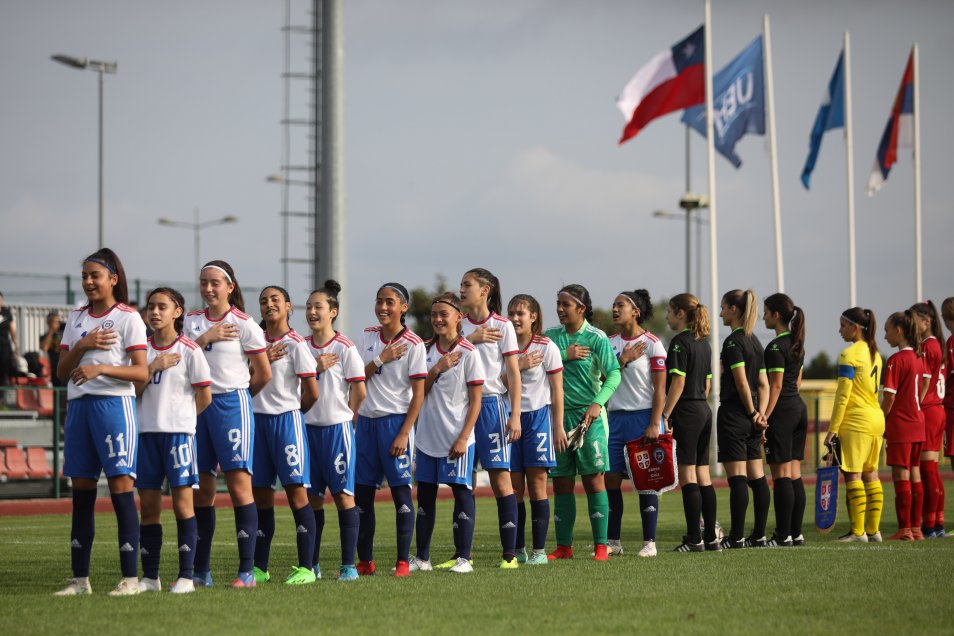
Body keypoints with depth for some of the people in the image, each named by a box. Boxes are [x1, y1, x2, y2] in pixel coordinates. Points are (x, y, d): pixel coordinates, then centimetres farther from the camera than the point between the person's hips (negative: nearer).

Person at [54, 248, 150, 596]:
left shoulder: (128, 318, -2)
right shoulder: (77, 318, 15)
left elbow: (141, 372, -9)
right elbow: (62, 372, 12)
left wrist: (101, 368, -20)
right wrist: (82, 346, -5)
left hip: (114, 405, -6)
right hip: (78, 406, 6)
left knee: (121, 486, -8)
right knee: (81, 490, 6)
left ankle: (130, 577, -7)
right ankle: (80, 578, 9)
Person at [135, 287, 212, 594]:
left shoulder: (189, 350, -3)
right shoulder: (143, 350, 10)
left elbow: (205, 397, 0)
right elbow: (133, 389, 2)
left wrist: (179, 415, 8)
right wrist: (154, 367, -9)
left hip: (178, 431, -4)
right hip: (146, 431, 4)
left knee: (182, 504, -3)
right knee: (148, 506, 5)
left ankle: (186, 575, 0)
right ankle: (150, 576, 11)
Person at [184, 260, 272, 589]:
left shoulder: (244, 324, -4)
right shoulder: (192, 321, 10)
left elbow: (264, 374, -1)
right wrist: (206, 337, -12)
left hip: (232, 404, -5)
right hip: (198, 405, 5)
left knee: (239, 485, -9)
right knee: (202, 488, 7)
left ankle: (247, 571, -8)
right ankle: (201, 571, 12)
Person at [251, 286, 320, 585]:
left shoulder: (295, 344, -7)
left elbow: (311, 394, -7)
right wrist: (262, 360, -9)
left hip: (287, 419, -5)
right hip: (258, 419, 5)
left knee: (296, 491, -6)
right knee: (260, 495, 7)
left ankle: (306, 567, -5)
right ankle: (259, 568, 12)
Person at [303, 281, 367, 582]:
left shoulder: (345, 348, -6)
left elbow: (359, 390, -4)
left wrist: (344, 416, 2)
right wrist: (316, 369, -7)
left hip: (337, 427, -4)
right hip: (308, 427, 5)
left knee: (343, 495, -3)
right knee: (312, 497, 7)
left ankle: (348, 565, 0)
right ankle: (312, 565, 13)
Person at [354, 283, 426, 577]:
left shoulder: (413, 344, -6)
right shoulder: (367, 337, 9)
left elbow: (418, 393, -8)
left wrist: (404, 434, -14)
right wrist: (381, 360, -12)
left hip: (396, 421, -5)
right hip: (366, 420, 5)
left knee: (401, 492, -3)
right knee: (361, 492, 5)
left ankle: (403, 561, 1)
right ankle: (365, 561, 12)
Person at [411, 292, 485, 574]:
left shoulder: (468, 353, -7)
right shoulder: (427, 350, 9)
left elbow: (475, 400, -8)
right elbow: (419, 391, 4)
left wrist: (463, 437, -13)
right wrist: (437, 369, -12)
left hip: (456, 437, -5)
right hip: (427, 435, 5)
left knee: (462, 492, -2)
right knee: (425, 494, 8)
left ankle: (463, 558, 3)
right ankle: (422, 558, 14)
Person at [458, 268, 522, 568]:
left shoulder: (502, 326, -2)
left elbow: (513, 373, -4)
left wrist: (515, 416, -10)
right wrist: (471, 339, -13)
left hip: (492, 403, -4)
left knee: (500, 478, -5)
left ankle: (510, 552, -2)